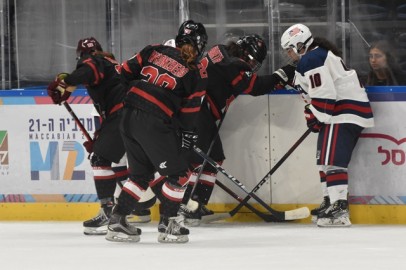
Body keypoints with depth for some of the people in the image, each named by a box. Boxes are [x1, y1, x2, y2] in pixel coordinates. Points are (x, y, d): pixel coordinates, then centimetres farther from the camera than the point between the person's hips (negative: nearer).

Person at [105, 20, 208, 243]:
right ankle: (168, 225, 9)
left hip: (129, 116, 6)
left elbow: (126, 72, 14)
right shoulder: (196, 73, 1)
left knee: (141, 173, 20)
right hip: (154, 123, -6)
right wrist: (187, 136, 14)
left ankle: (117, 221, 16)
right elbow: (189, 110, 2)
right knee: (177, 173, 9)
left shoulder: (155, 51, 12)